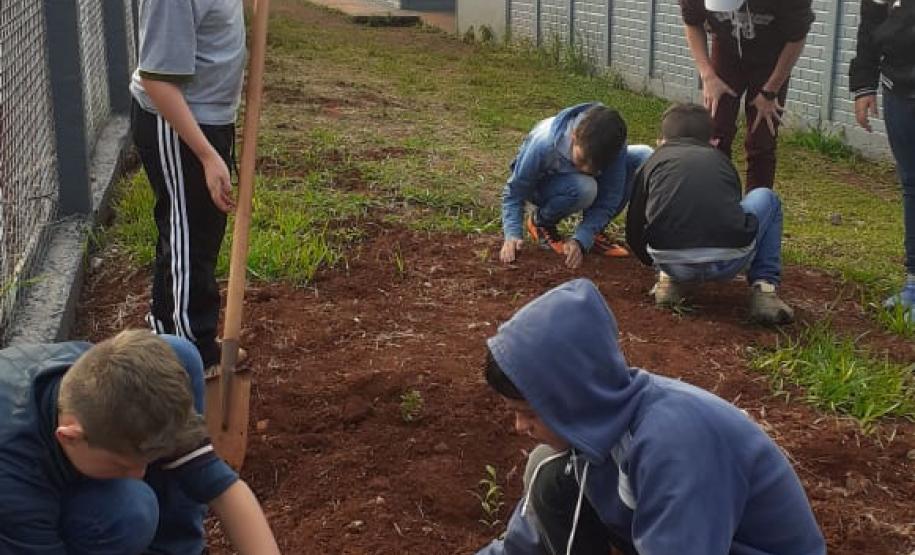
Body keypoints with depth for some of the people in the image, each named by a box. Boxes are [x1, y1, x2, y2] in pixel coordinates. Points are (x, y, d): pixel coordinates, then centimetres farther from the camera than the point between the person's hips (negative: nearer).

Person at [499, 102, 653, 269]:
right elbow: (514, 192, -26)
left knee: (644, 156, -18)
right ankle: (541, 222, -6)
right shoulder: (544, 144, -37)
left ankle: (594, 231, -5)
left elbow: (607, 201, -24)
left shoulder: (615, 148, -30)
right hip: (542, 186, -4)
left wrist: (580, 241, -35)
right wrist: (512, 235, -38)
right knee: (584, 188, -40)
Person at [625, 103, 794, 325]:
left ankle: (669, 280, 18)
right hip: (728, 262, -1)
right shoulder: (722, 161, 27)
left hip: (672, 263, 1)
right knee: (766, 198, 29)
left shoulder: (654, 162, 23)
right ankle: (764, 286, 14)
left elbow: (634, 230, 27)